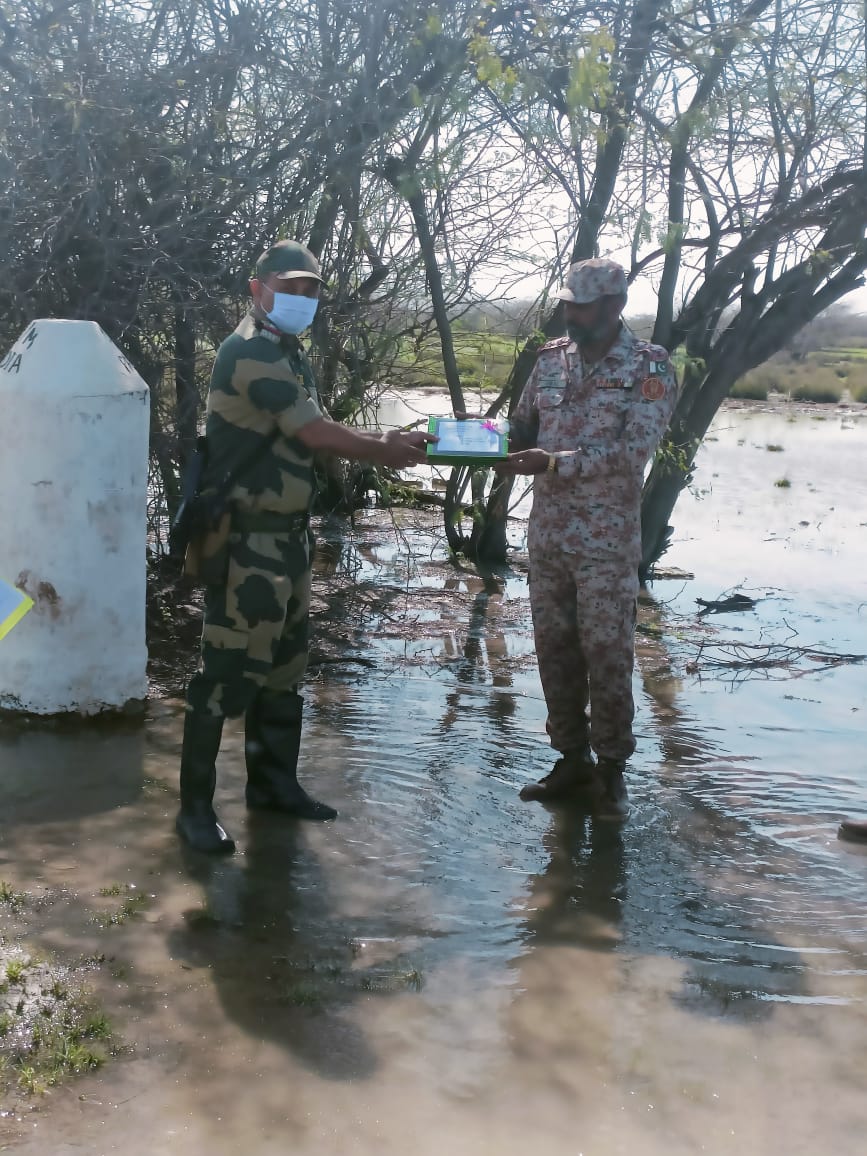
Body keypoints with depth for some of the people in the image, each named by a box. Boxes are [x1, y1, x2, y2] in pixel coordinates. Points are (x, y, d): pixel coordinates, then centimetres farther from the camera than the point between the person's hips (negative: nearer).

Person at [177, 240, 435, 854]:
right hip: (246, 539, -10)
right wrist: (385, 451, -7)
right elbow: (315, 434, -18)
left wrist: (385, 440, 3)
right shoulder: (250, 352, -16)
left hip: (287, 533, 10)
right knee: (230, 669, -6)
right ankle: (196, 805, 4)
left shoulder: (292, 356, 17)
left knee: (283, 663, 15)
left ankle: (273, 781, 28)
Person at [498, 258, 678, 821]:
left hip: (607, 540, -5)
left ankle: (612, 768, 15)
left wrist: (554, 462, -26)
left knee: (607, 654, 1)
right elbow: (524, 426, 14)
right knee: (554, 649, 10)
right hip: (547, 533, 5)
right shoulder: (551, 358, 8)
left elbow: (633, 448, -18)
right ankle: (573, 759, 23)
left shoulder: (650, 367, -7)